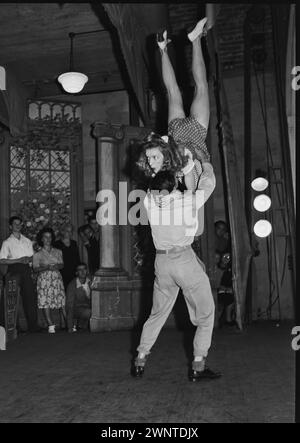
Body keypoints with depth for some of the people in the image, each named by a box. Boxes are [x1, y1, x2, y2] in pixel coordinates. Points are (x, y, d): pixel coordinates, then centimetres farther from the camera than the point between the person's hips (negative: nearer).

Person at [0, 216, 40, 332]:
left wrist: (28, 259, -7)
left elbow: (33, 257, 16)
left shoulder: (27, 241, 15)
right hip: (14, 270, -3)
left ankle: (33, 325, 2)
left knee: (30, 296, -2)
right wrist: (18, 260, -13)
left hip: (26, 269, 3)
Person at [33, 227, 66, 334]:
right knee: (45, 302, -10)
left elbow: (62, 265, 8)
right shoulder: (38, 254, 7)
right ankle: (51, 326, -7)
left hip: (57, 278, 2)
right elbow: (36, 268, -2)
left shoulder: (58, 252, 15)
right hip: (44, 279, -2)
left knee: (62, 301, -6)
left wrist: (56, 266, -13)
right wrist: (47, 267, -16)